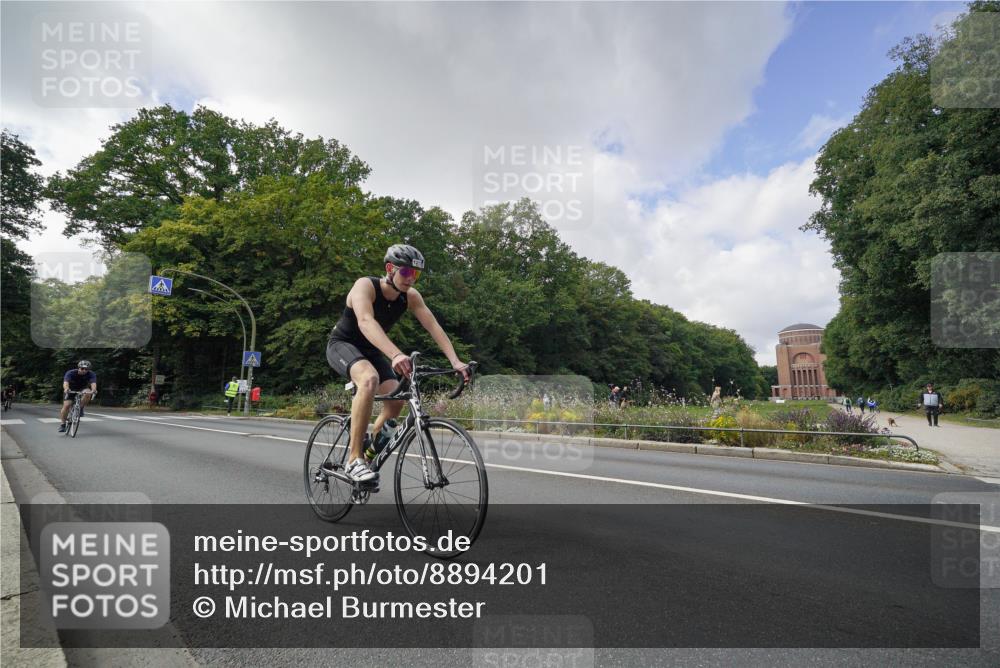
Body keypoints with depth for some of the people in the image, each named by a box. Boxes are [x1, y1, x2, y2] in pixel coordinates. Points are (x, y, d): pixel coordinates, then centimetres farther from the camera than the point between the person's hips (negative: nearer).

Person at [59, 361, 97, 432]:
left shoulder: (91, 374, -26)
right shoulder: (70, 373, -27)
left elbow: (93, 383, -42)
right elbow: (66, 382, -43)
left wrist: (94, 390, -64)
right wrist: (66, 389, -65)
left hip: (83, 389, 1)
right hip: (71, 390, 0)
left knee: (88, 393, -33)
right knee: (66, 405, -17)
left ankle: (81, 408, -11)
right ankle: (62, 424, -2)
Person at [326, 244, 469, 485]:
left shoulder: (410, 296, -11)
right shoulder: (365, 285, -27)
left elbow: (434, 327, -18)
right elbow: (365, 322, -45)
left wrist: (455, 361, -32)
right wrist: (395, 355, -61)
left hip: (370, 350, 6)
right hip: (342, 344, -6)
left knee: (396, 400, -11)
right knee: (369, 378, -36)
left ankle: (369, 451, 13)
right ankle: (354, 459, -28)